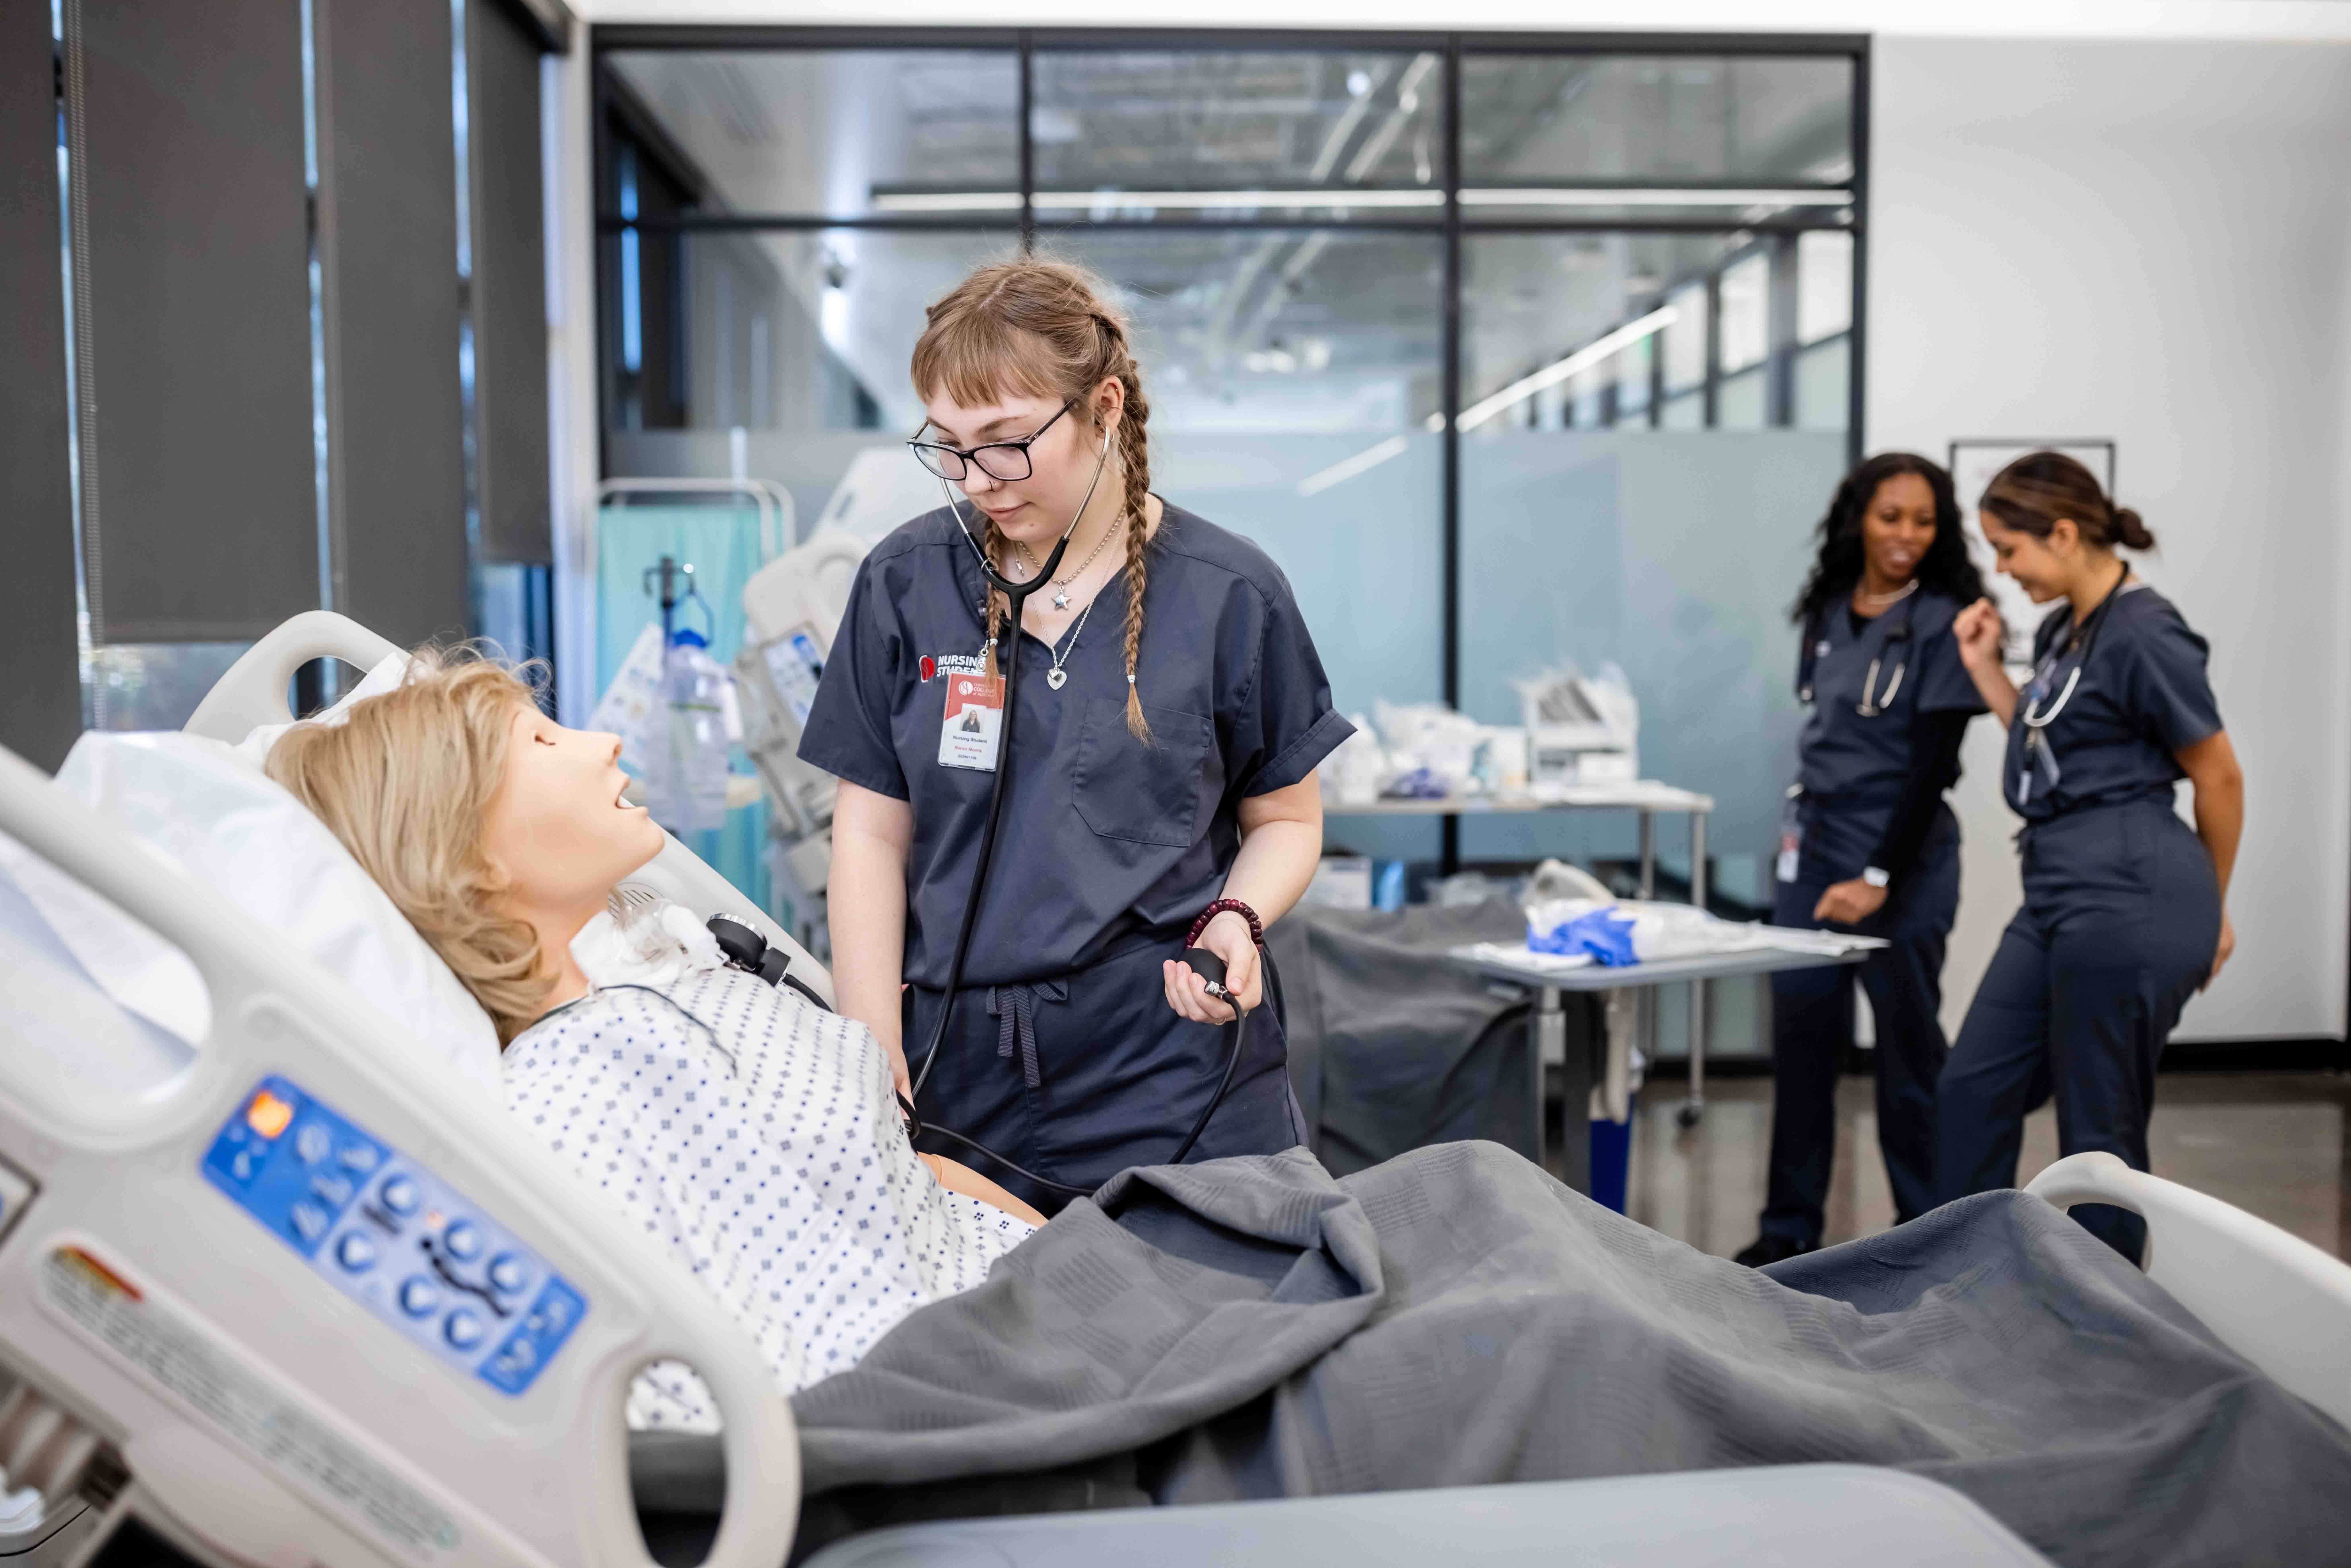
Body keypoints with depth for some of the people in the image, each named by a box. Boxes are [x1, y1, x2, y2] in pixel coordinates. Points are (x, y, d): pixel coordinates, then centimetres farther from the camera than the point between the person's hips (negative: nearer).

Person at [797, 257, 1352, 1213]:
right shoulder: (905, 583, 3)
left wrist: (1235, 920, -13)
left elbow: (1286, 819, 8)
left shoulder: (1228, 596, -2)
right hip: (959, 1074, 2)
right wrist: (874, 1060, -3)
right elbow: (872, 832, 4)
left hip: (1174, 1072, -1)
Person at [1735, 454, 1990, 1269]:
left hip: (1903, 851, -5)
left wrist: (1879, 879, -16)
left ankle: (1926, 1226, 20)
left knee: (1908, 1044, 4)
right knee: (1800, 1038, 8)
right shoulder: (1827, 611, 8)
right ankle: (1790, 1226, 19)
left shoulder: (1943, 622, -10)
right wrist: (1802, 824, 13)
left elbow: (1932, 762, -14)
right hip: (1813, 843, 6)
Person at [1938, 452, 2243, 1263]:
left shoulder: (2142, 635, -15)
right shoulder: (2061, 631, 12)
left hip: (2127, 900, -9)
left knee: (2100, 1124, 3)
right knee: (1973, 1088, 10)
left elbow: (2220, 779, -8)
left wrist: (2210, 907, 6)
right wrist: (1985, 668, 12)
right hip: (2059, 894, 9)